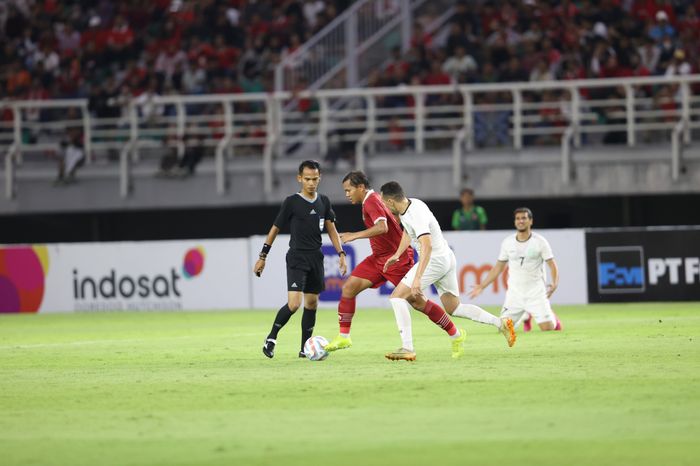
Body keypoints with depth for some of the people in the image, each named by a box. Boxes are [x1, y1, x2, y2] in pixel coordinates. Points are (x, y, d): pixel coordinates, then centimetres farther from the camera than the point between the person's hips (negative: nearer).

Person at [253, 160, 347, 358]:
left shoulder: (324, 202, 8)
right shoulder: (292, 202, -7)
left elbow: (331, 230, 14)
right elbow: (275, 229, 0)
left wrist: (341, 254, 3)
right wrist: (262, 257, 0)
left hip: (316, 258, 5)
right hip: (297, 257, -5)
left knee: (312, 303, 7)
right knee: (294, 303, -18)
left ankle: (305, 348, 16)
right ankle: (271, 338, 1)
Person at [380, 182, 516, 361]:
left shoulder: (416, 215, -25)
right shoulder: (410, 204, 5)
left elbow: (427, 246, -37)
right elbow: (408, 231, 28)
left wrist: (417, 278, -42)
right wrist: (397, 255, 23)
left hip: (435, 260, -10)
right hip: (446, 258, 10)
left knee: (397, 296, -12)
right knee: (454, 308, 17)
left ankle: (407, 349, -17)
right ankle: (501, 323, 13)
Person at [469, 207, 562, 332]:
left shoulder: (539, 241, -5)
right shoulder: (507, 242, 4)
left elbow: (552, 265, -5)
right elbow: (498, 268, 12)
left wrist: (554, 284, -23)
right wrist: (482, 286, 7)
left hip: (536, 293, -3)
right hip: (514, 293, 3)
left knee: (547, 328, -14)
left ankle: (551, 317, 25)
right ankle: (525, 316, 27)